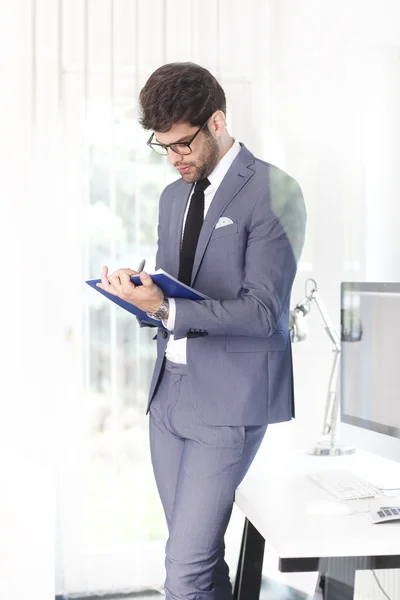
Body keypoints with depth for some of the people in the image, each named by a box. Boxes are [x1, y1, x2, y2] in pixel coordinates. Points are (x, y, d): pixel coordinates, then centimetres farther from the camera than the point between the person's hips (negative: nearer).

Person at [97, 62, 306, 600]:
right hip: (170, 392, 7)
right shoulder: (174, 196, 16)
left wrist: (166, 309, -24)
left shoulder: (273, 193, -9)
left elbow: (263, 311, -15)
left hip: (229, 400, -7)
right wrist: (140, 292, -2)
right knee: (201, 556, 12)